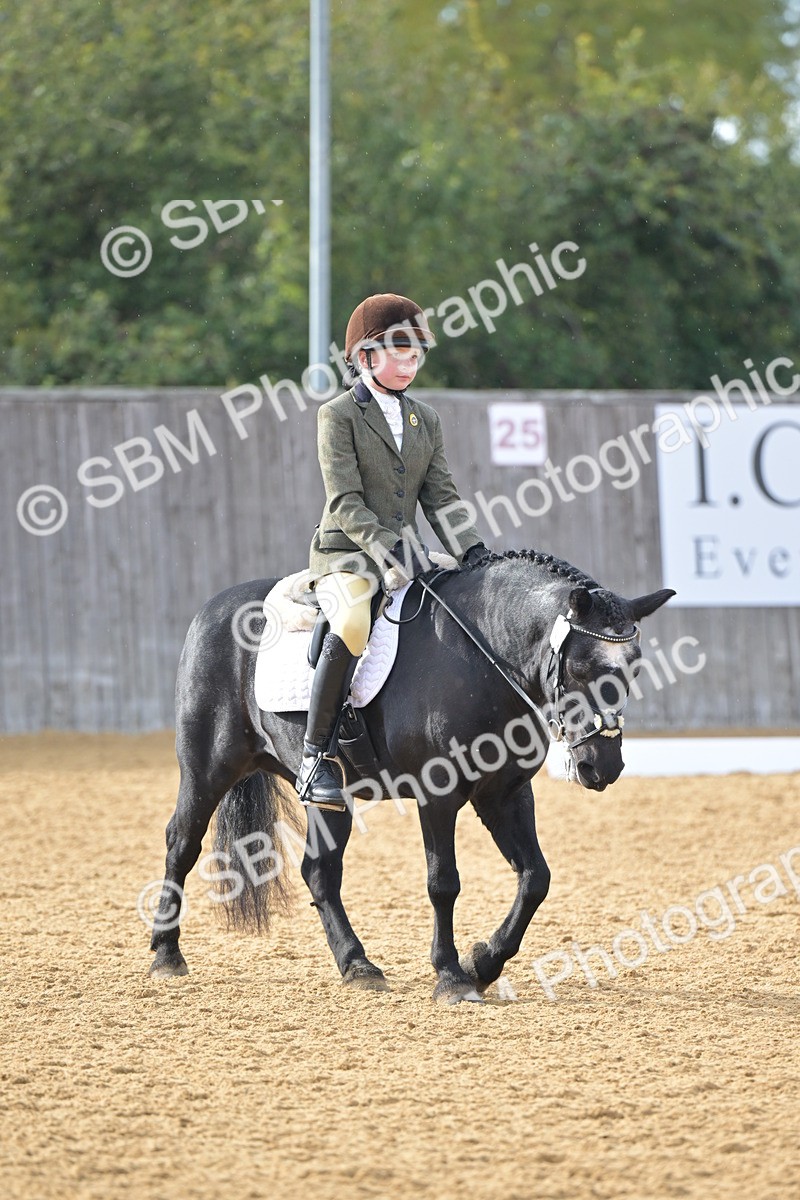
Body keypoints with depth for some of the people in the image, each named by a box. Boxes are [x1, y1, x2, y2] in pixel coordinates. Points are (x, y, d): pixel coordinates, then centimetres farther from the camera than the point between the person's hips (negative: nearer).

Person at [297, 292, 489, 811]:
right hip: (346, 554, -7)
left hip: (408, 555, 7)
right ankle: (316, 758, -32)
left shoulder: (426, 419, 17)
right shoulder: (338, 416, -3)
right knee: (354, 625, -36)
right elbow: (345, 503, -11)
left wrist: (475, 552, -5)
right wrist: (389, 550, -24)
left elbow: (441, 496, 11)